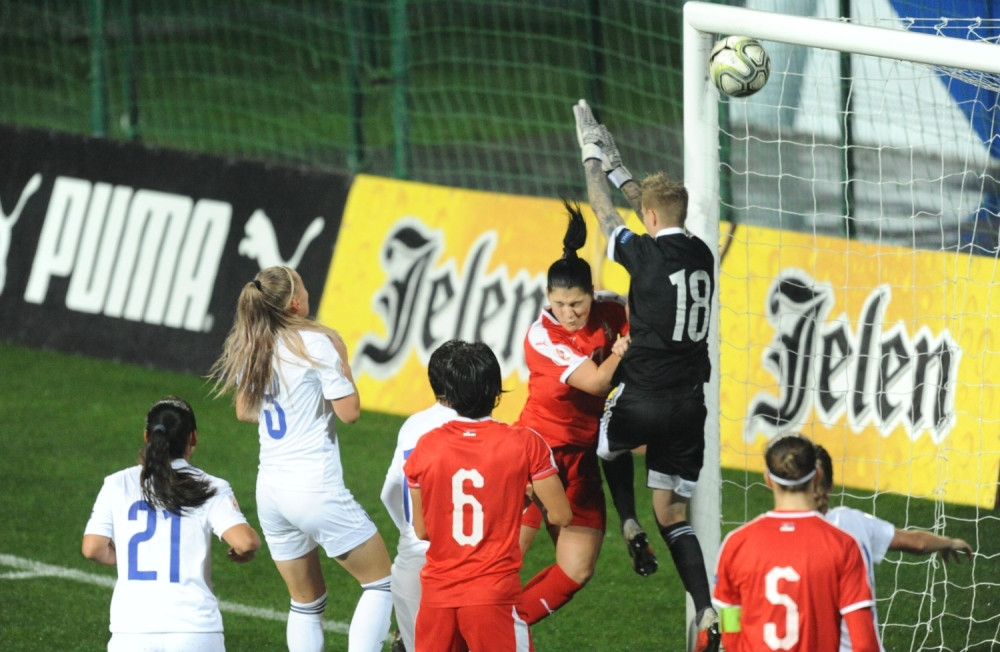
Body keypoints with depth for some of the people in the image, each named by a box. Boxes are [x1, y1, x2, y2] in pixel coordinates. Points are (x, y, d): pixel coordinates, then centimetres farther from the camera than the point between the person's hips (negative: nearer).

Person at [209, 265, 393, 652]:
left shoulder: (248, 348, 8)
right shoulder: (316, 342, -13)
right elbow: (349, 411, -12)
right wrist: (342, 359, 0)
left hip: (270, 487, 7)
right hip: (317, 489, -7)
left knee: (306, 601, 16)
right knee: (380, 580, 6)